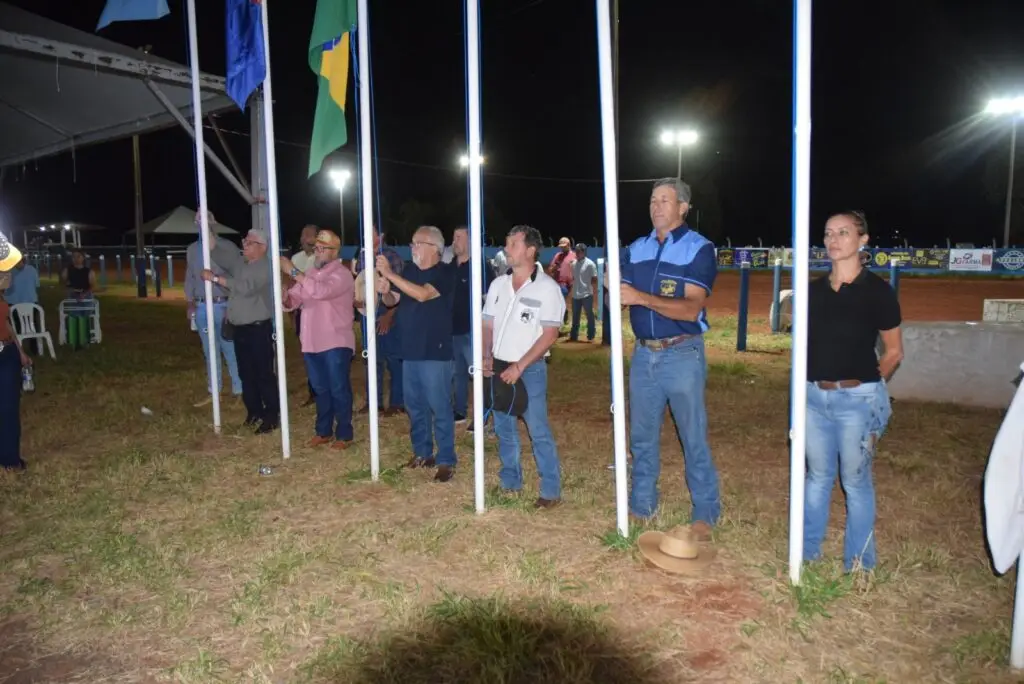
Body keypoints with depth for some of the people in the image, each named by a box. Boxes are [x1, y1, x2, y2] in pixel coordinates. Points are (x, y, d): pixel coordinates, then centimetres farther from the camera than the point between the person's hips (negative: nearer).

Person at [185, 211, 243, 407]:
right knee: (209, 351, 13)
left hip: (223, 306, -5)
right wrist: (190, 302, 10)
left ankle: (239, 392, 9)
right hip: (202, 307, 5)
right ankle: (213, 392, 23)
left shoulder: (228, 247, -5)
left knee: (230, 350, 0)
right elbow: (190, 277, 16)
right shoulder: (192, 249, 10)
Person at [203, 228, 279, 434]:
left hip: (258, 329, -8)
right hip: (239, 328, 8)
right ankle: (254, 411, 26)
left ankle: (272, 416, 2)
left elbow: (245, 286, -24)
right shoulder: (239, 262, 13)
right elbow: (216, 252, 18)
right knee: (246, 373, 14)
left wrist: (215, 278, -21)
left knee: (264, 374, -5)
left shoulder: (264, 267, -12)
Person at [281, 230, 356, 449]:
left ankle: (344, 434, 11)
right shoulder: (310, 273, 13)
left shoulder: (342, 274, -11)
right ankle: (324, 431, 28)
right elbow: (293, 301, 12)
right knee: (320, 390, 16)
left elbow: (322, 291, -30)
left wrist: (293, 271, -27)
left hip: (336, 343, -7)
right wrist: (285, 296, -12)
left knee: (339, 390, 0)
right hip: (312, 343, 7)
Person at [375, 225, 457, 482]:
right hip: (410, 349, 7)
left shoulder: (445, 273, -11)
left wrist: (390, 274, -26)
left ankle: (446, 460, 5)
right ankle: (422, 452, 28)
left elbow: (422, 294, -26)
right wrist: (385, 292, -11)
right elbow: (393, 301, 13)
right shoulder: (409, 270, 10)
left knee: (439, 406, -3)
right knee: (414, 404, 14)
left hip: (435, 351, -7)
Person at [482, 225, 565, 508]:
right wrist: (487, 357, -4)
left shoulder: (547, 287, -9)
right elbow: (487, 325, 13)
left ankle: (551, 490, 6)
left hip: (529, 369, -6)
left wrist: (519, 367, -17)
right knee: (504, 429, 13)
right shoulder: (498, 284, 7)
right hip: (499, 367, 6)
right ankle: (510, 483, 28)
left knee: (538, 431, -5)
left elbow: (549, 335, -13)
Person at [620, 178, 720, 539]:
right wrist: (614, 291, -17)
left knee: (694, 438, 2)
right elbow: (624, 294, 7)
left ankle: (704, 513, 13)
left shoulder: (699, 249, -7)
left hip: (682, 355, -5)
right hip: (643, 353, 5)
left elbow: (691, 308, -18)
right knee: (642, 435, 12)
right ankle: (641, 505, 25)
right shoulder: (636, 249, 9)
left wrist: (641, 298, -28)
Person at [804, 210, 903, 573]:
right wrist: (813, 386, 10)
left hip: (857, 399, -4)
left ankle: (859, 563, 23)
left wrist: (866, 387, 7)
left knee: (855, 480, 7)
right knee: (818, 475, 16)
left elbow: (894, 352, 0)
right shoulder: (814, 290, 5)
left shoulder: (877, 291, -8)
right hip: (814, 396, 4)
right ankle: (806, 551, 29)